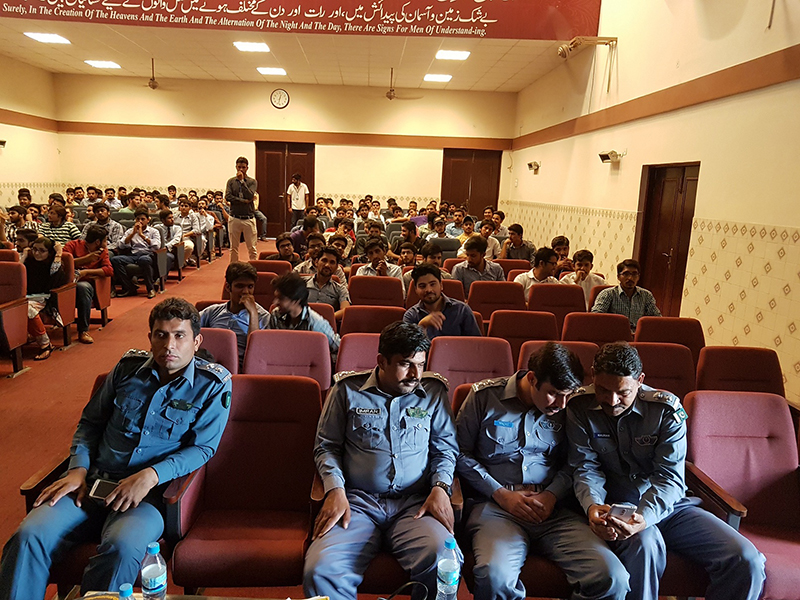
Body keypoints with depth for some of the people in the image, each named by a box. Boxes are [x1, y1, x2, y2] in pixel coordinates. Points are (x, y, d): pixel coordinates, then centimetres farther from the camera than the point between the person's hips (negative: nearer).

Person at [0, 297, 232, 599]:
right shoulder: (129, 367, 10)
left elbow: (201, 448, -4)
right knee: (29, 536, -21)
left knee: (122, 547, -33)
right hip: (93, 482, 4)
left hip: (151, 491, -3)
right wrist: (78, 469, 1)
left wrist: (151, 475, -17)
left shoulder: (214, 385, -2)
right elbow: (90, 421, 18)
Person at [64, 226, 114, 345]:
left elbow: (109, 270, 2)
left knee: (83, 287, -36)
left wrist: (86, 271, -8)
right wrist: (86, 259, -11)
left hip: (86, 283, 2)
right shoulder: (73, 245, 8)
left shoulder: (102, 251, 19)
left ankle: (83, 331, -30)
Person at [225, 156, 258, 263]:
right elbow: (228, 197, -6)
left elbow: (250, 196, -13)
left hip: (249, 219, -1)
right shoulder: (231, 181, 8)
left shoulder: (252, 182, 4)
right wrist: (244, 201, -12)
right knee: (234, 248, 7)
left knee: (251, 248, 0)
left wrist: (242, 180, -12)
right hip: (234, 218, 2)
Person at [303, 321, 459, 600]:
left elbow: (445, 448, 15)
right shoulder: (348, 390, 6)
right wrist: (335, 490, -3)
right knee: (319, 571, -27)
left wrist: (440, 487, -4)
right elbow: (326, 446, 12)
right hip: (357, 501, 0)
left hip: (415, 504, 1)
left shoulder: (433, 392, 9)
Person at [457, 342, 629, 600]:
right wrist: (501, 494, -4)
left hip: (553, 508, 3)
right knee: (495, 576, -34)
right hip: (496, 505, -2)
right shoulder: (485, 395, 1)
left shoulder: (568, 407, 8)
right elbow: (461, 453, 5)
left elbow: (572, 462, 16)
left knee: (612, 578, -23)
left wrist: (552, 494, -4)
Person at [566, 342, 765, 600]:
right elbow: (586, 468, -8)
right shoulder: (580, 409, -7)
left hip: (669, 505, 2)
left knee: (746, 559, -15)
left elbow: (669, 478, -14)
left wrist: (646, 516, -33)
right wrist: (592, 505, -30)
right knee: (645, 542, -36)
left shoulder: (667, 409, -8)